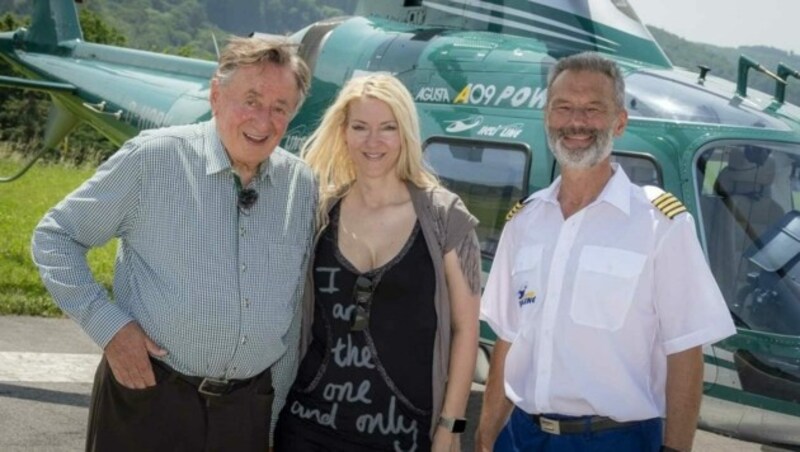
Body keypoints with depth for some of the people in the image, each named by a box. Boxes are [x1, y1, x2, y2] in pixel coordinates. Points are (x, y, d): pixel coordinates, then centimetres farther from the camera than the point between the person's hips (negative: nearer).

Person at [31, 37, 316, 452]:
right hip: (147, 397, -3)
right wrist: (109, 326, -11)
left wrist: (274, 414, 14)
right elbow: (54, 237, -1)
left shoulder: (302, 186, 5)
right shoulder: (153, 159, -7)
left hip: (247, 411, 3)